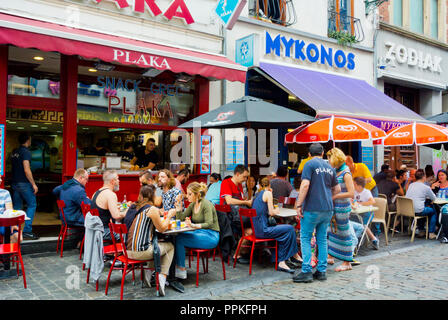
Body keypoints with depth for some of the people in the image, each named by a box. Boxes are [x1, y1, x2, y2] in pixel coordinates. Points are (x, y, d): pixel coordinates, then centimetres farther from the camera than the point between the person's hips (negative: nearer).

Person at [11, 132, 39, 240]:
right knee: (32, 205, -1)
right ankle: (27, 231, -5)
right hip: (24, 183, -8)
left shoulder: (14, 152, 12)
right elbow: (27, 170, -18)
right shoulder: (26, 152, -12)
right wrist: (33, 184, -15)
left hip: (14, 183, 8)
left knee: (17, 207, 12)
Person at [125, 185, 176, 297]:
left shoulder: (132, 207, 10)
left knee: (155, 245, 31)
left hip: (128, 250, 7)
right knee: (170, 246, 16)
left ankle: (149, 274, 21)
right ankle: (162, 277, 8)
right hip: (140, 252, -7)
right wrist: (169, 216, 13)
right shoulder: (152, 209, -12)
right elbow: (161, 229, -1)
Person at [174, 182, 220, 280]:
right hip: (199, 233, 8)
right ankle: (174, 266, -11)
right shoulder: (192, 205, 10)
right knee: (176, 237, -16)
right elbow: (180, 219, 16)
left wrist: (194, 226, -39)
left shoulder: (206, 204, -14)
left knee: (179, 239, -23)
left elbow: (209, 224, -24)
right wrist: (178, 208, -2)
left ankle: (181, 270, -12)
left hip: (210, 236, -8)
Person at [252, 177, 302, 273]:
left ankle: (282, 262, 7)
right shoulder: (268, 193, -6)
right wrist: (276, 211, 9)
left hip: (256, 229, 9)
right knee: (290, 229, -5)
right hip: (262, 230, -9)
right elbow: (271, 213, -9)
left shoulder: (258, 194, 18)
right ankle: (294, 256, 9)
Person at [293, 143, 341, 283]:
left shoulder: (310, 164, -6)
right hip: (328, 209, 6)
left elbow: (305, 185, -17)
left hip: (312, 208, -6)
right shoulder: (330, 167, 14)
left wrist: (299, 205, -15)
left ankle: (306, 271, -2)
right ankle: (322, 271, 15)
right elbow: (337, 189, 19)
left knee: (305, 238, 2)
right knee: (322, 239, 12)